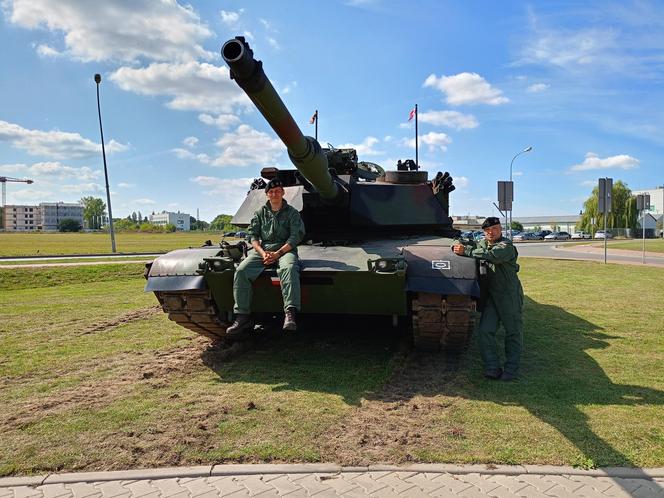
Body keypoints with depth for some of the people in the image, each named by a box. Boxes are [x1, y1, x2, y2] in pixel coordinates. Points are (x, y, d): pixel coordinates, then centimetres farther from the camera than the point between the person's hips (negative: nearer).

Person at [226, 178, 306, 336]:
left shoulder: (292, 212, 9)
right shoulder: (260, 213, 18)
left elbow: (296, 236, -1)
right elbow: (252, 235, 10)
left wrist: (277, 253, -13)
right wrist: (262, 253, -9)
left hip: (285, 250, -3)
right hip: (262, 250, 3)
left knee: (289, 268, -39)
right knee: (241, 271, -25)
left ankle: (290, 314, -48)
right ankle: (242, 317, -23)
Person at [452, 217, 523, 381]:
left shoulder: (506, 246, -13)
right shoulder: (482, 243, 10)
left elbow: (491, 256, -32)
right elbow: (468, 244, 20)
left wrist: (465, 251, -28)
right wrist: (458, 245, -5)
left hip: (510, 295, -6)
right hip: (491, 295, 6)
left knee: (513, 333, 4)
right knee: (485, 331, -3)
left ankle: (511, 369, 14)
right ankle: (492, 368, 4)